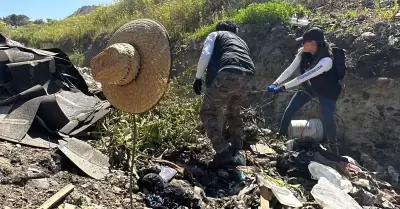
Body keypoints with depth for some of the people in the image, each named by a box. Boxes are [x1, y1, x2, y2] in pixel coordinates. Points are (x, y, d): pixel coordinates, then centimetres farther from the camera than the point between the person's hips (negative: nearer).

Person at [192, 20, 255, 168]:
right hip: (248, 77, 6)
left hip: (228, 74, -6)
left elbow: (206, 55, 6)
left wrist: (198, 77, 12)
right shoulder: (241, 41, 40)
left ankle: (223, 153, -2)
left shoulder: (215, 35, 25)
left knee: (208, 113, 8)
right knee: (234, 113, 28)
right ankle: (238, 153, 25)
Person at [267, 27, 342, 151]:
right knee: (288, 111, 5)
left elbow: (304, 77, -42)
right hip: (308, 88, 6)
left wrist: (283, 87, -43)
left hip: (326, 91, -6)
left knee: (327, 120, -19)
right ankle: (280, 137, 25)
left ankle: (332, 145, 9)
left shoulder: (326, 60, -37)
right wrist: (276, 83, -29)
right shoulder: (303, 54, -16)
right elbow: (290, 70, -16)